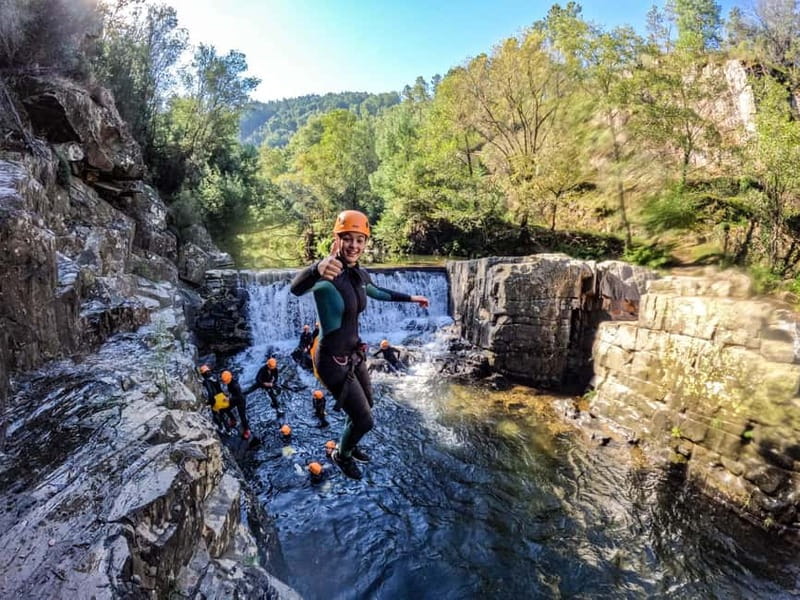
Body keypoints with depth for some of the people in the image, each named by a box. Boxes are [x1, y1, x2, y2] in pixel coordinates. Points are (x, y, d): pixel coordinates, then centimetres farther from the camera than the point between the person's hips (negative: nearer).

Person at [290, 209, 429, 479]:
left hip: (354, 353, 8)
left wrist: (410, 298, 30)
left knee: (366, 405, 27)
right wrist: (317, 270, -70)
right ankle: (341, 455, 35)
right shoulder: (327, 274, -25)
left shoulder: (359, 274, -2)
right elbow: (296, 288, -48)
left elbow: (378, 292, 21)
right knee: (364, 420, 3)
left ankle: (348, 446, 55)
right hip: (332, 360, -8)